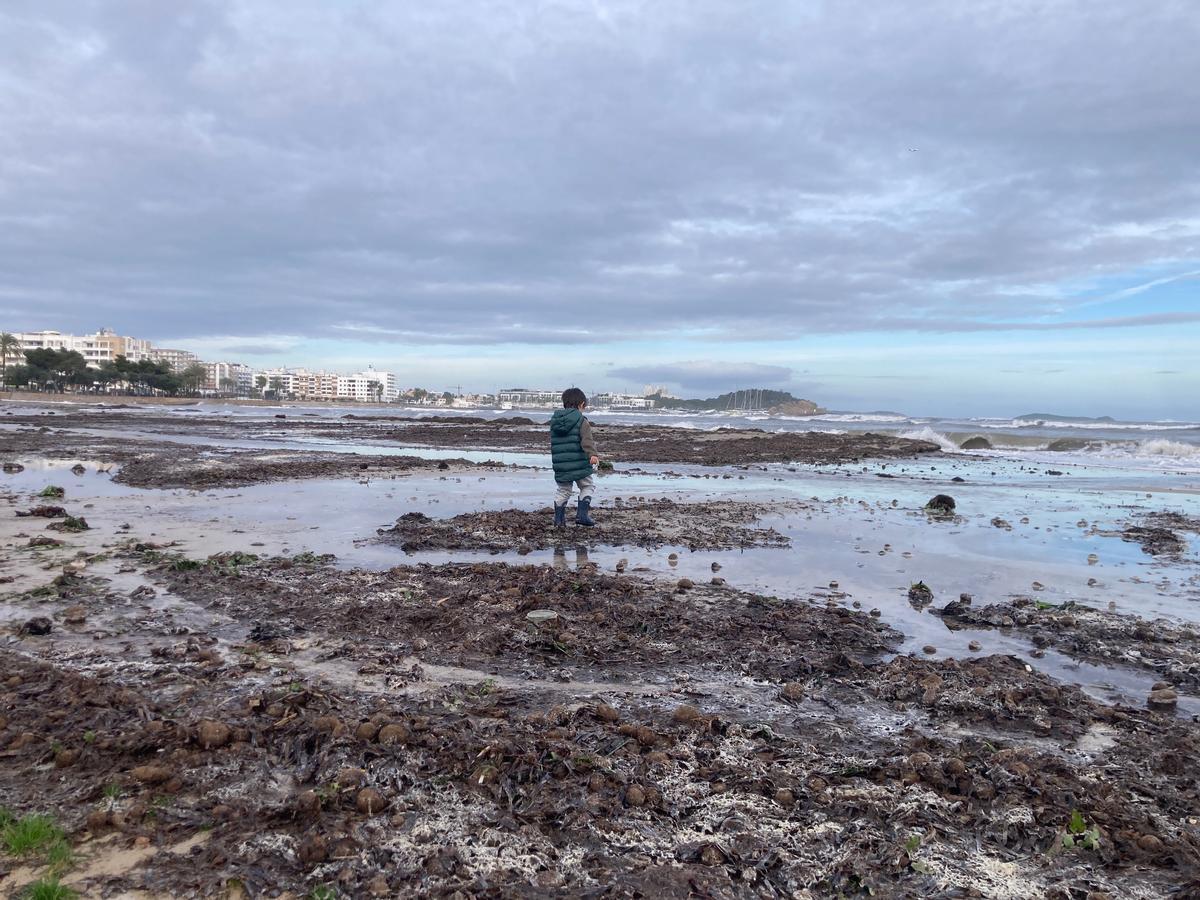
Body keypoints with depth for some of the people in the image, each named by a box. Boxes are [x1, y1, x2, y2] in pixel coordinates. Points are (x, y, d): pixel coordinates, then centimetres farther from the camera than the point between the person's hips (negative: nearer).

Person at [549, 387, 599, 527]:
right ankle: (582, 514, 2)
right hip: (579, 465, -5)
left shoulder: (554, 421, 10)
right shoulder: (581, 421, -7)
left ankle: (558, 518, 16)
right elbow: (586, 440, -24)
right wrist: (592, 454, -36)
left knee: (563, 491, 17)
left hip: (560, 466, 5)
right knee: (586, 487, 13)